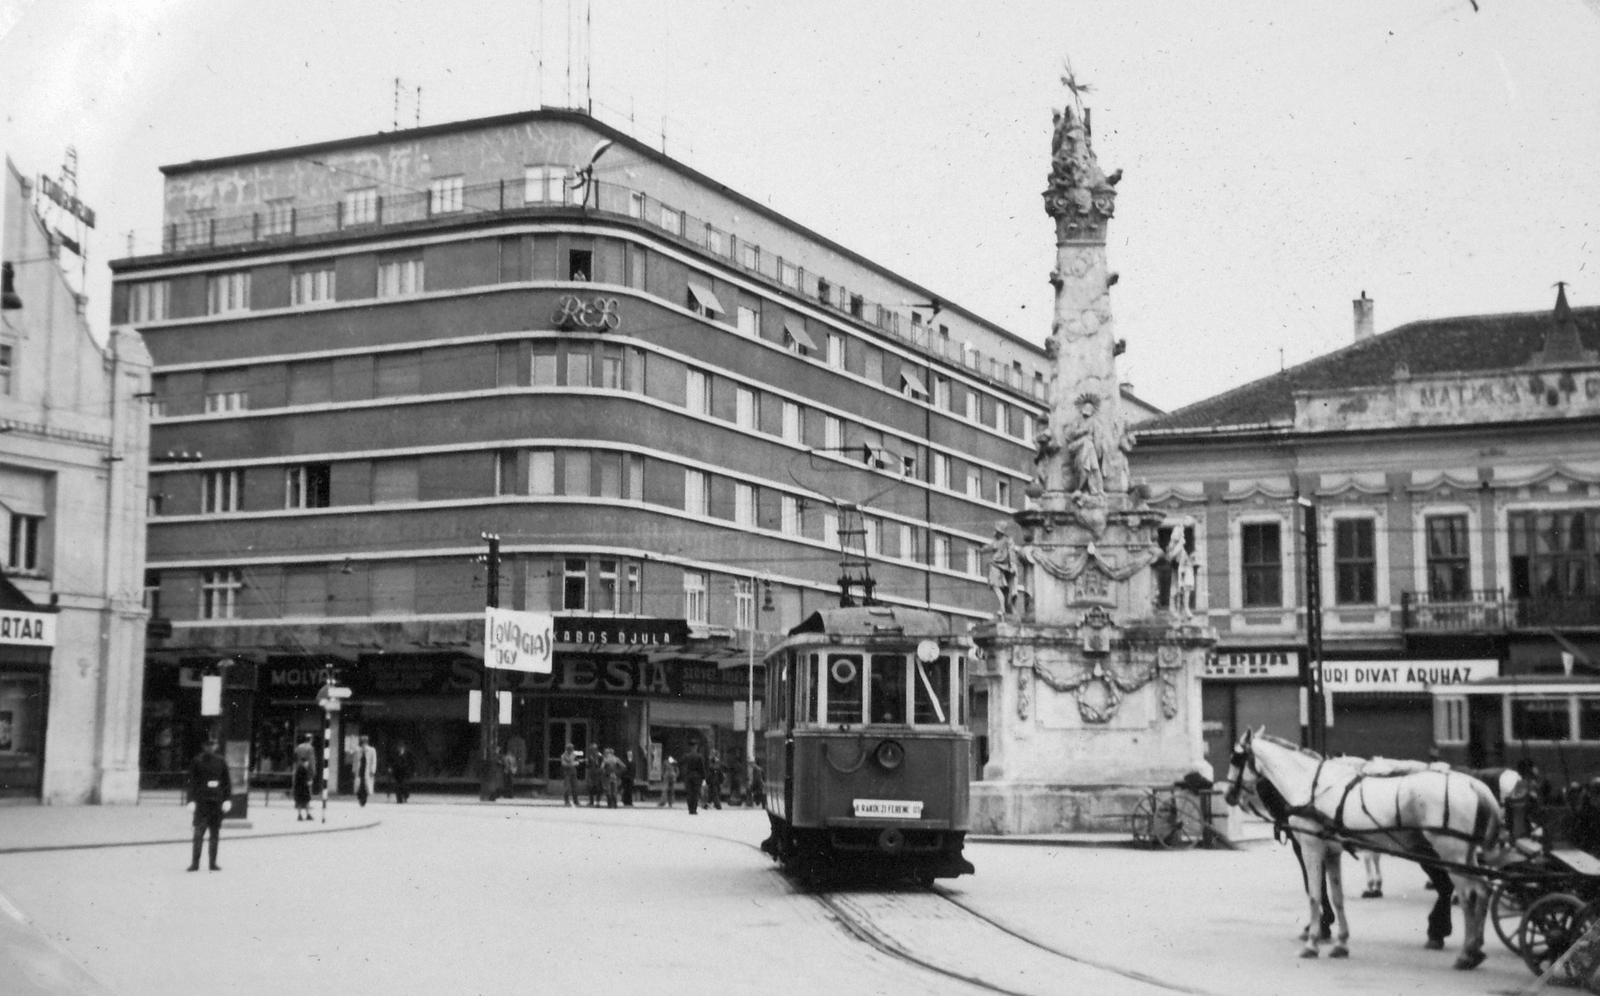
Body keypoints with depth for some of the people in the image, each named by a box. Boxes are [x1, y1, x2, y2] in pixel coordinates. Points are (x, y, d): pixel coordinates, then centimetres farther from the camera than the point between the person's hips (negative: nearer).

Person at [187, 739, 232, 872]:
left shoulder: (221, 762, 9)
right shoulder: (197, 762, 2)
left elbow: (227, 782, 11)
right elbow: (192, 782, 0)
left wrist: (228, 800, 2)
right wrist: (191, 800, -9)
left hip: (217, 802, 3)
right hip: (202, 801, -3)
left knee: (215, 833, 5)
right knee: (199, 832, -8)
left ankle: (213, 863, 11)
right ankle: (195, 863, -4)